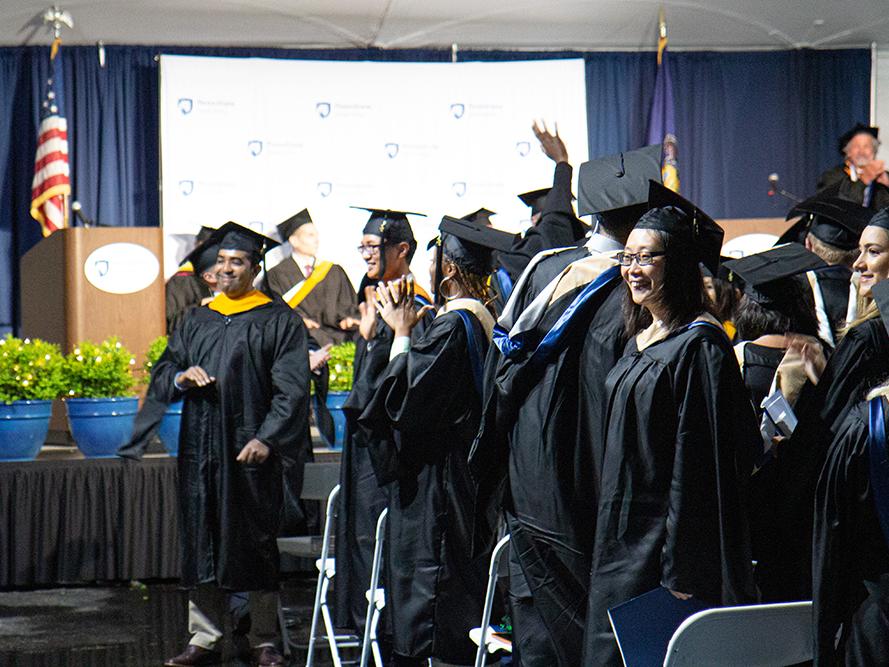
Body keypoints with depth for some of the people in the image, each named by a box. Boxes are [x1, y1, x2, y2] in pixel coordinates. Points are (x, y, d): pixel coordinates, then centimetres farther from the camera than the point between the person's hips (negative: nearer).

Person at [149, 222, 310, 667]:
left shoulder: (278, 321, 1)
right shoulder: (196, 321, 16)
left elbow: (292, 389, -5)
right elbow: (160, 377, 18)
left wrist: (266, 438, -16)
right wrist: (181, 378, -6)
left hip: (250, 447, -4)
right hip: (200, 447, 5)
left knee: (255, 544, 0)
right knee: (201, 542, 6)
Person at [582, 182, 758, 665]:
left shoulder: (700, 345, -15)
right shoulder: (641, 340, 13)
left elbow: (700, 462, -19)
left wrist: (682, 567, -20)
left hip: (666, 534, -9)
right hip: (623, 540, 9)